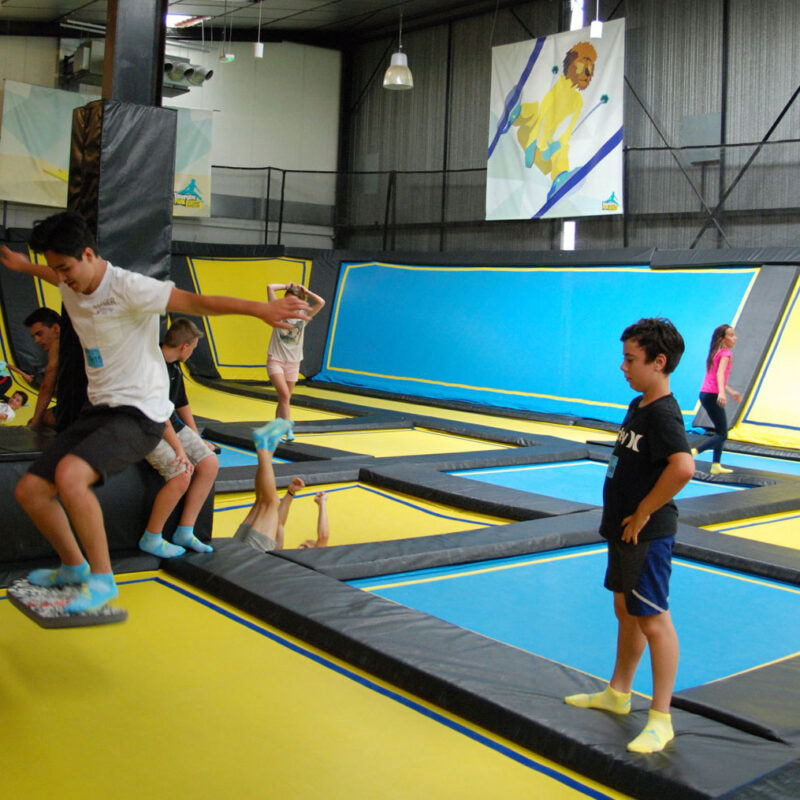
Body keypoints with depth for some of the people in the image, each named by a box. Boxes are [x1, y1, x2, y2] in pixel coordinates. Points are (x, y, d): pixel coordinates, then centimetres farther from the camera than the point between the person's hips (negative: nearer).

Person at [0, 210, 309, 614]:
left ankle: (102, 580, -15)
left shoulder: (126, 287, -16)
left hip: (139, 415, -9)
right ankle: (73, 566, 27)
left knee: (69, 475, -32)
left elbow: (195, 302, -23)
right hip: (98, 410, 9)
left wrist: (260, 308, -32)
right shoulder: (70, 287, 8)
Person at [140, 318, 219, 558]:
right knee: (181, 475, -25)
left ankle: (185, 532, 3)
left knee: (210, 463, -4)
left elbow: (182, 404, 22)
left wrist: (197, 439, 26)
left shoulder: (174, 366, 10)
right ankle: (151, 539, -6)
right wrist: (179, 449, -22)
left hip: (172, 425, 10)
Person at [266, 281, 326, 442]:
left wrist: (305, 291, 4)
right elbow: (270, 288, -5)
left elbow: (321, 303, -2)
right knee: (284, 394, -21)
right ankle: (288, 430, -24)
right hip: (275, 360, -3)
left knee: (284, 399, 7)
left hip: (293, 362, 3)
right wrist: (287, 286, 6)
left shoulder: (303, 317, 7)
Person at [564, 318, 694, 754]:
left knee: (653, 620, -2)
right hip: (624, 529, 10)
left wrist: (643, 514, -24)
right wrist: (620, 517, 15)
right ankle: (617, 693, 36)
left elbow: (683, 467, -35)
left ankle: (660, 719, 8)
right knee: (626, 610, 20)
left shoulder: (663, 413, -20)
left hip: (647, 534, -10)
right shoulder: (637, 406, 9)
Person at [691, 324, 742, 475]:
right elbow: (720, 373, -26)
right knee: (722, 435, -7)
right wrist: (722, 392, -40)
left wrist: (731, 392, 35)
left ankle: (716, 465, 18)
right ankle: (693, 452, -20)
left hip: (705, 394, 9)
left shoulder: (716, 353, 18)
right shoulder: (726, 353, -9)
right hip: (713, 395, -9)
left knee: (721, 431, 17)